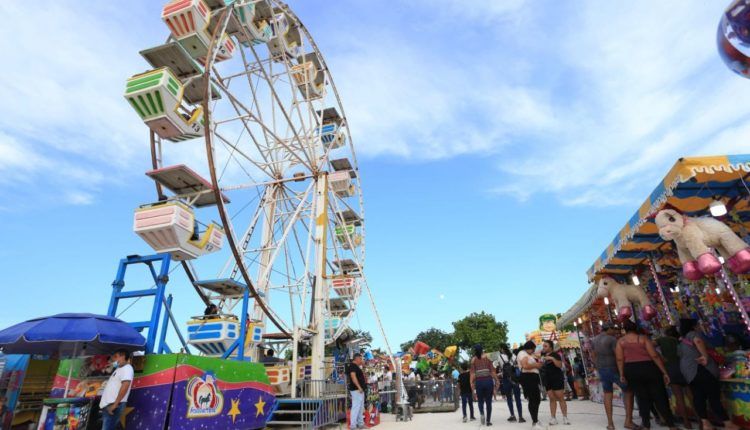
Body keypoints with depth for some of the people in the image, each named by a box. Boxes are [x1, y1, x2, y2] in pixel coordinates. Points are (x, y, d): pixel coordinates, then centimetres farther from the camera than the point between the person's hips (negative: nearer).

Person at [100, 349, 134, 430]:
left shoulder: (127, 368, -10)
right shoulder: (119, 369, 22)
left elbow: (125, 385, -22)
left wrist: (115, 404, -23)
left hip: (113, 406, -9)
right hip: (108, 405, 9)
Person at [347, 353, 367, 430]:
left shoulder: (356, 366, 19)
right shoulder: (352, 365, -12)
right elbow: (353, 376, -23)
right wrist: (359, 387, -25)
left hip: (360, 390, 11)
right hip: (356, 389, -11)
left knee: (361, 407, 14)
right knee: (356, 407, -10)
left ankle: (360, 423, 21)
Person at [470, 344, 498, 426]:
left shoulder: (473, 359, 1)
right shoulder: (487, 358, 2)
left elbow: (472, 374, -3)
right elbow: (492, 371, -1)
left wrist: (472, 385, -1)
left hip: (478, 382, 0)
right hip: (488, 380, 0)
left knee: (480, 400, 17)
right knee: (488, 401, 12)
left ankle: (481, 413, -8)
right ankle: (488, 421, 13)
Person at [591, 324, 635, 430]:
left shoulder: (594, 340, 10)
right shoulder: (612, 339, -13)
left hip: (601, 369, 6)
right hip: (614, 368, -6)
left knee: (607, 394, 11)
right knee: (628, 392, 7)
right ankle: (628, 421, 2)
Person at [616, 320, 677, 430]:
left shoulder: (620, 341, 6)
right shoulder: (643, 338, 0)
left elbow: (619, 359, 0)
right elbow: (654, 356, -7)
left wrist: (622, 374, 6)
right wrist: (664, 372, -3)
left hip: (631, 370, 2)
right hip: (648, 368, -2)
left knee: (642, 398, 12)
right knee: (660, 397, 7)